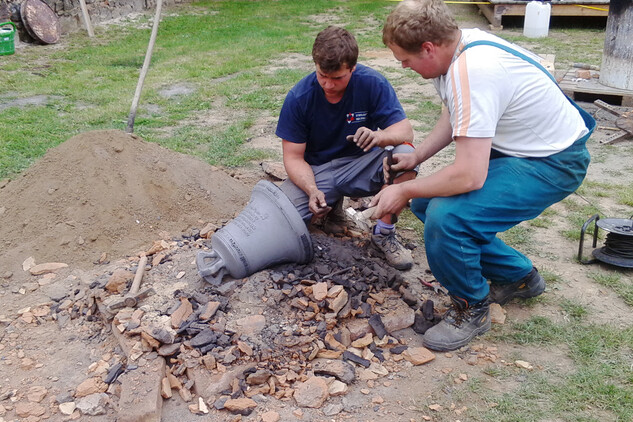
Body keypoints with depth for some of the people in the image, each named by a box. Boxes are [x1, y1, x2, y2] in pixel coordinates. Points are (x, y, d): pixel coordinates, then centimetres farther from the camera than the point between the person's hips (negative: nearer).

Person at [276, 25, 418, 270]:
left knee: (406, 154, -31)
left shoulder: (372, 83, -15)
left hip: (361, 164, 0)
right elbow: (294, 157, -11)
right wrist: (312, 190, -31)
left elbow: (405, 129, -17)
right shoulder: (298, 98, -14)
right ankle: (330, 203, 11)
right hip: (317, 171, 1)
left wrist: (379, 136, -42)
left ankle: (384, 233, -11)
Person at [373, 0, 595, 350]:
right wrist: (416, 156, 5)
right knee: (427, 201, 9)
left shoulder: (472, 74, -32)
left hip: (552, 164, -10)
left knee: (446, 216, -28)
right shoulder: (462, 43, -2)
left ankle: (470, 308, 1)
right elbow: (453, 115, 16)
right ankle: (517, 277, 25)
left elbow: (469, 176, -34)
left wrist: (404, 191, -20)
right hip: (513, 149, 10)